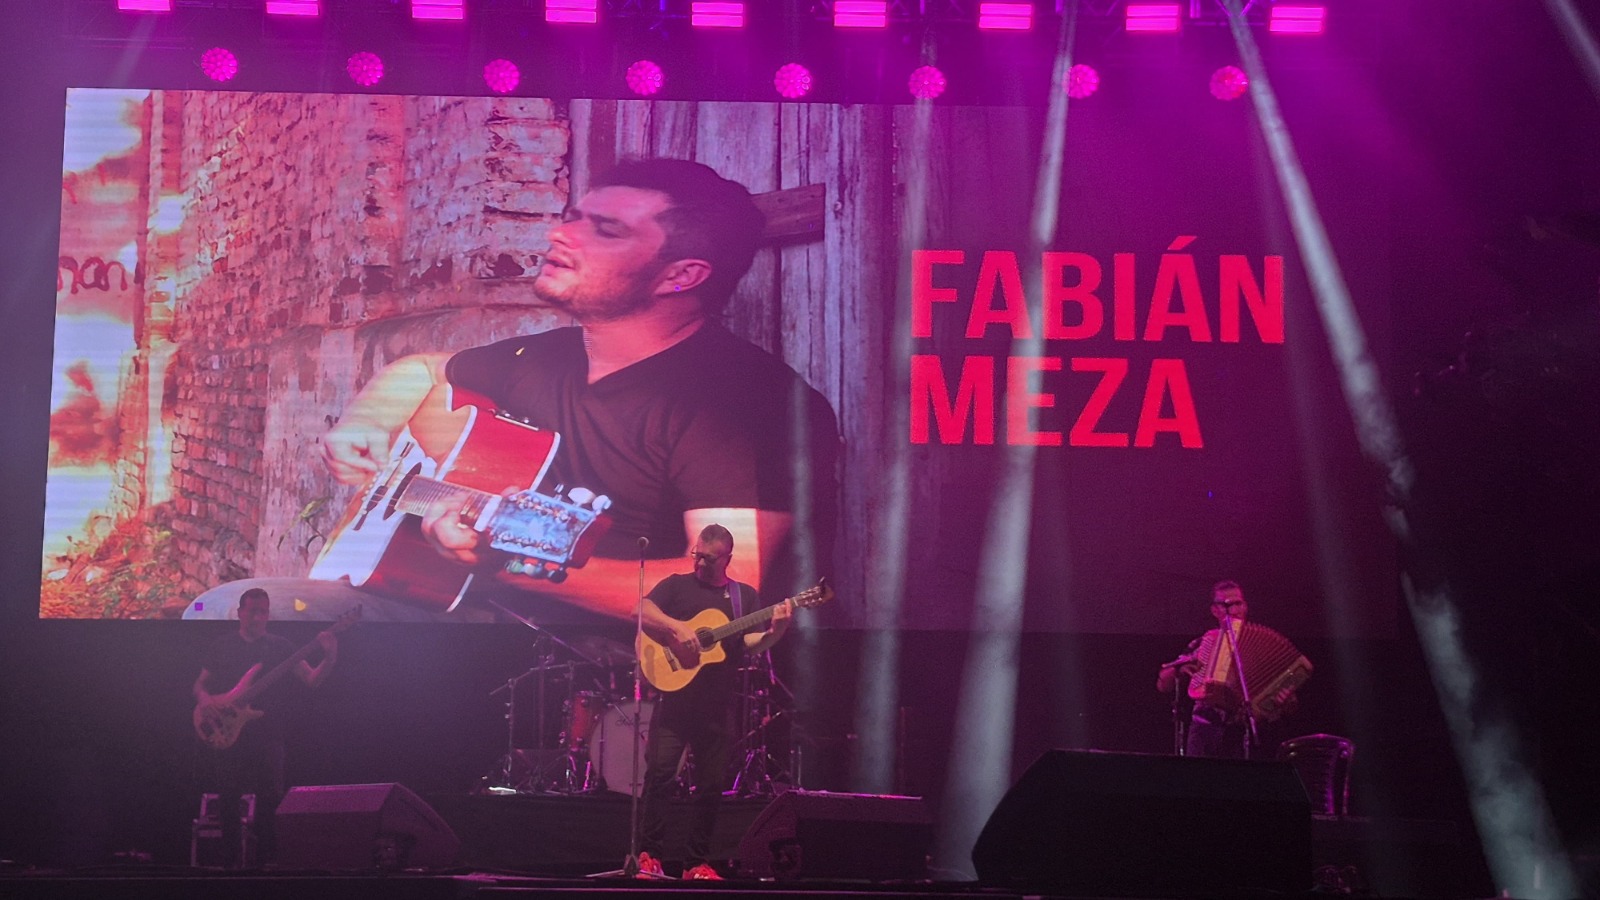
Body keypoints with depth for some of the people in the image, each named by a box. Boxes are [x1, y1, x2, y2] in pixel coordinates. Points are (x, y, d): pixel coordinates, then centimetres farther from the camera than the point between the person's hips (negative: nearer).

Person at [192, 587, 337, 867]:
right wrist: (204, 699, -11)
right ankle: (231, 862, 12)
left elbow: (312, 679, -1)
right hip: (227, 736, 0)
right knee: (228, 800, 3)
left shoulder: (279, 647, 7)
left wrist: (330, 658, -21)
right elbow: (200, 684, 13)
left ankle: (265, 861, 5)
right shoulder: (222, 646, 10)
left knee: (270, 801, -4)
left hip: (267, 736, 0)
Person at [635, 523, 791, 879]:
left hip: (719, 703, 2)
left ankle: (697, 862, 12)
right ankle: (649, 854, -4)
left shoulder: (744, 595, 12)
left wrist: (776, 630, -17)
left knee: (712, 783, 3)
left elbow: (753, 645, 3)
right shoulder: (677, 585, 7)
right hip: (675, 695, -2)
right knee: (660, 773, -11)